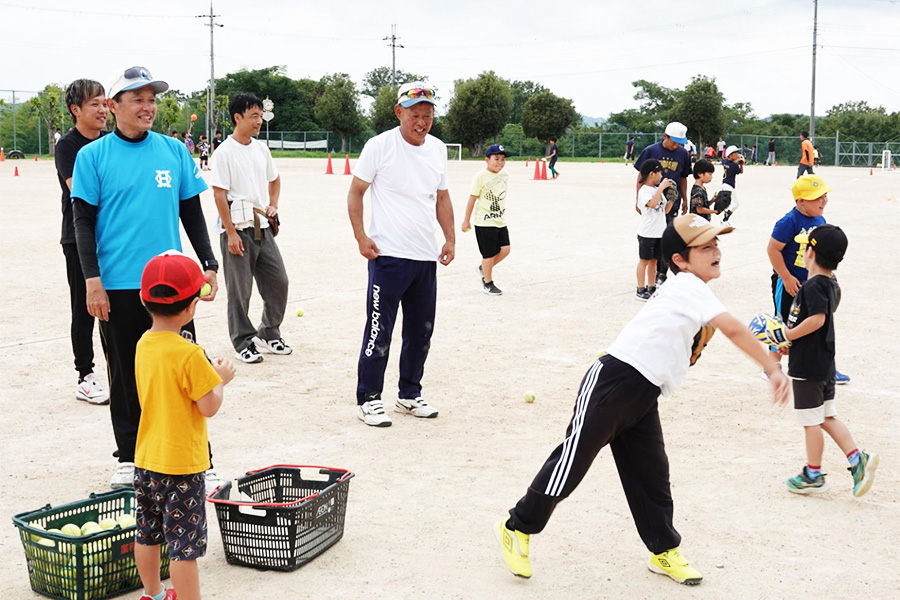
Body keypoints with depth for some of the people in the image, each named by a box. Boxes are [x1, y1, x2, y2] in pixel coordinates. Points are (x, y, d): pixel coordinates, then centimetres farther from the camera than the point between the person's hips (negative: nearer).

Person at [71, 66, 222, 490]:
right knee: (125, 375, 8)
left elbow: (192, 212, 12)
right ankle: (129, 458, 22)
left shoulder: (174, 151, 7)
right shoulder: (93, 156, 0)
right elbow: (84, 221, -1)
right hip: (118, 286, -1)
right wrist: (92, 279, -9)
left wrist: (209, 264, 6)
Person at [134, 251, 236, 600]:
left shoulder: (143, 345, 2)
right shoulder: (189, 355, -21)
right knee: (184, 544, 0)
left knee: (148, 533, 21)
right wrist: (221, 378, -1)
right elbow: (209, 407, -17)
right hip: (181, 465, -8)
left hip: (146, 460, 8)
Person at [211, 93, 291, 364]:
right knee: (239, 290, 1)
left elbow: (274, 179, 25)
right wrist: (231, 234, -17)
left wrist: (273, 205, 8)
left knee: (278, 281, 9)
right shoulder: (224, 152, -10)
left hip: (262, 227, 7)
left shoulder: (261, 148, 10)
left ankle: (269, 333, 25)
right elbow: (219, 195, -13)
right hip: (237, 230, -7)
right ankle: (243, 343, 13)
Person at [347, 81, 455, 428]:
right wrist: (360, 236, -13)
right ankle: (367, 400, 6)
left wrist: (450, 238, 10)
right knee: (379, 331, -6)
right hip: (388, 256, -6)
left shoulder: (437, 149, 11)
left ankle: (409, 396, 27)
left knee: (421, 332, 13)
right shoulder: (379, 146, -7)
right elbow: (355, 192, -3)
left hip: (426, 257, 6)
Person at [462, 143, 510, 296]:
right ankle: (487, 283, 17)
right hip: (485, 222, -6)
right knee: (490, 254, -1)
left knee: (505, 249, 1)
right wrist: (466, 220, -6)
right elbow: (472, 199, -9)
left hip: (500, 221, 6)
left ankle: (484, 268, 25)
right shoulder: (480, 176, -13)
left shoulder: (504, 176, 5)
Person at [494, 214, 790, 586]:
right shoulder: (690, 286, -11)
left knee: (651, 473, 12)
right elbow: (732, 329, -22)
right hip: (613, 379, -10)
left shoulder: (683, 290, 17)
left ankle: (664, 551, 24)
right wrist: (774, 370, -22)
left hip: (643, 397, 10)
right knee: (573, 459, -4)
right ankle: (518, 528, 9)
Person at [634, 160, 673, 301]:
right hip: (647, 233, -7)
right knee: (644, 260, 0)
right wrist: (661, 187, -27)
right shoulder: (644, 191, -12)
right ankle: (640, 290, 4)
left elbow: (665, 210, 17)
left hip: (659, 232, 7)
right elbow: (652, 204, -30)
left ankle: (651, 288, 19)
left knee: (653, 261, 12)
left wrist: (671, 199, 0)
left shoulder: (658, 190, 13)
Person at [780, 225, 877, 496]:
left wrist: (788, 335, -20)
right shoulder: (828, 284, 10)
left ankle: (813, 475, 16)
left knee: (811, 421, 4)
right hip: (824, 364, 9)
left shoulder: (812, 286, -19)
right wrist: (790, 343, 15)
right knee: (827, 417, 17)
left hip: (807, 366, -9)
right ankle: (858, 460, 9)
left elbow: (817, 319, -31)